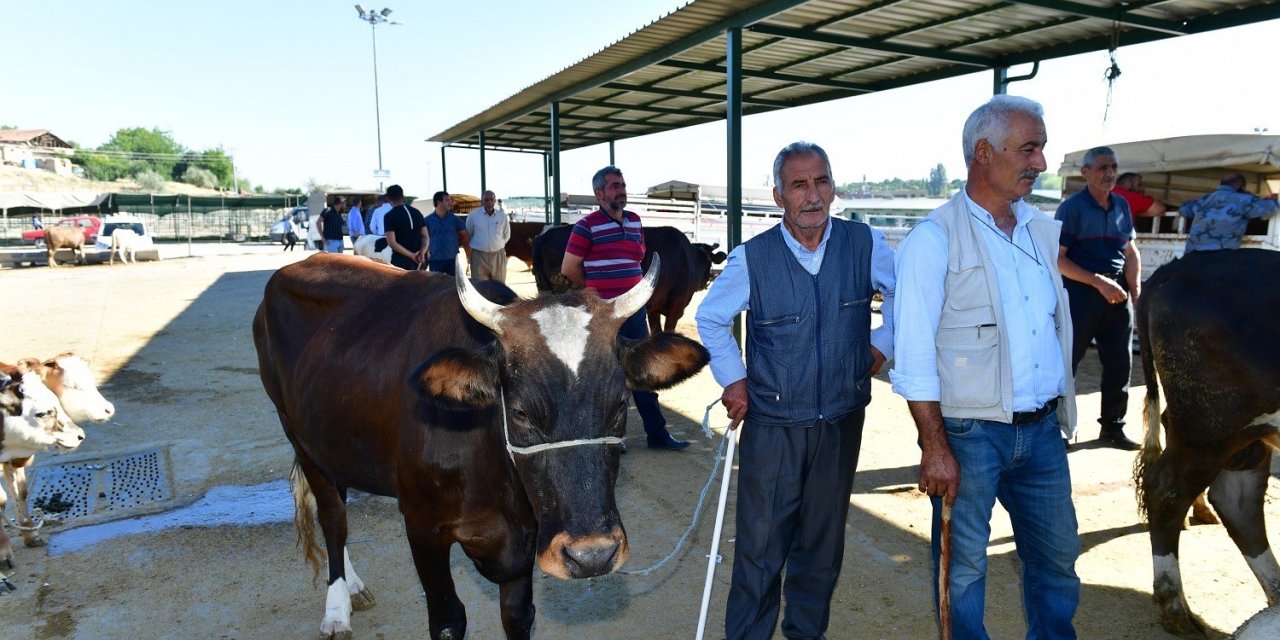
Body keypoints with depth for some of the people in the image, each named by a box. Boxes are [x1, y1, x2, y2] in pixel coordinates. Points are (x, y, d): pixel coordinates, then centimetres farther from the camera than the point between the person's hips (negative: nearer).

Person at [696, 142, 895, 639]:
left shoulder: (865, 245, -5)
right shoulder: (752, 258, -9)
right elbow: (710, 319, 6)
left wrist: (882, 344, 7)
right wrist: (733, 380, 2)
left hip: (842, 424, 3)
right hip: (773, 426, -2)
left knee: (824, 541, 17)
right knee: (761, 545, 3)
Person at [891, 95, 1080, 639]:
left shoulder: (1043, 231, 9)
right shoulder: (934, 239, -11)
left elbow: (1059, 324, 17)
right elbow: (913, 355, -14)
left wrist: (1061, 416, 15)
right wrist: (935, 448, -16)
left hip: (1042, 430, 6)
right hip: (970, 432, -6)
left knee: (1058, 557, 17)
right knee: (963, 566, 8)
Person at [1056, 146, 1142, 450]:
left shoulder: (1122, 206, 11)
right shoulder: (1072, 207, -7)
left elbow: (1131, 253, 16)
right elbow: (1058, 259, -12)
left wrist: (1135, 293, 3)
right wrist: (1099, 282, -17)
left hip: (1117, 293, 6)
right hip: (1081, 292, -6)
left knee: (1120, 363, 9)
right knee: (1066, 361, -1)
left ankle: (1112, 428, 23)